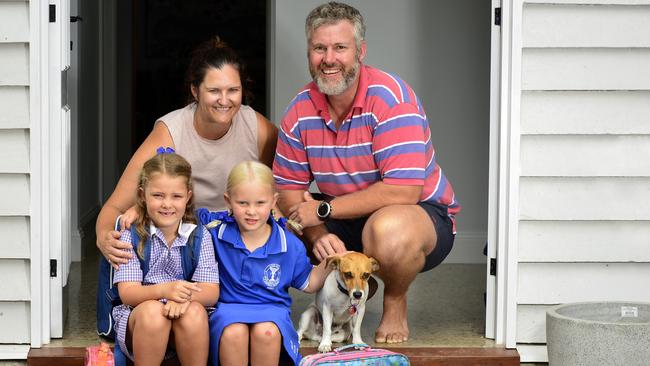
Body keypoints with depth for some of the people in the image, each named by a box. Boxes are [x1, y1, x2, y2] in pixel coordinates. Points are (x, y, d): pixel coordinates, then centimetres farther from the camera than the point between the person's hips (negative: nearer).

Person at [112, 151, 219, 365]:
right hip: (137, 320, -1)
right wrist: (164, 290, -32)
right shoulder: (131, 237, -1)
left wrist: (185, 296, -30)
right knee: (152, 310, -34)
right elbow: (127, 293, -11)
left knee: (194, 312, -32)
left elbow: (211, 293, -5)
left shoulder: (199, 236, 3)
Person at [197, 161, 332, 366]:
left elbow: (308, 284, 13)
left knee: (266, 331, -36)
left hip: (271, 309, 0)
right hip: (229, 307, 0)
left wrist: (329, 262, -2)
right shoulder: (217, 231, 0)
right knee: (234, 333, -36)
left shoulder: (290, 245, 1)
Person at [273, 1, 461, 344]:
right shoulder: (300, 110, -4)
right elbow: (289, 189, -1)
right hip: (347, 224, 6)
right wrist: (318, 235, -23)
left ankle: (395, 305, -6)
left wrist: (324, 209, -25)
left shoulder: (390, 97, -23)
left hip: (424, 216, -6)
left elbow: (403, 191, -30)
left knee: (387, 228, -40)